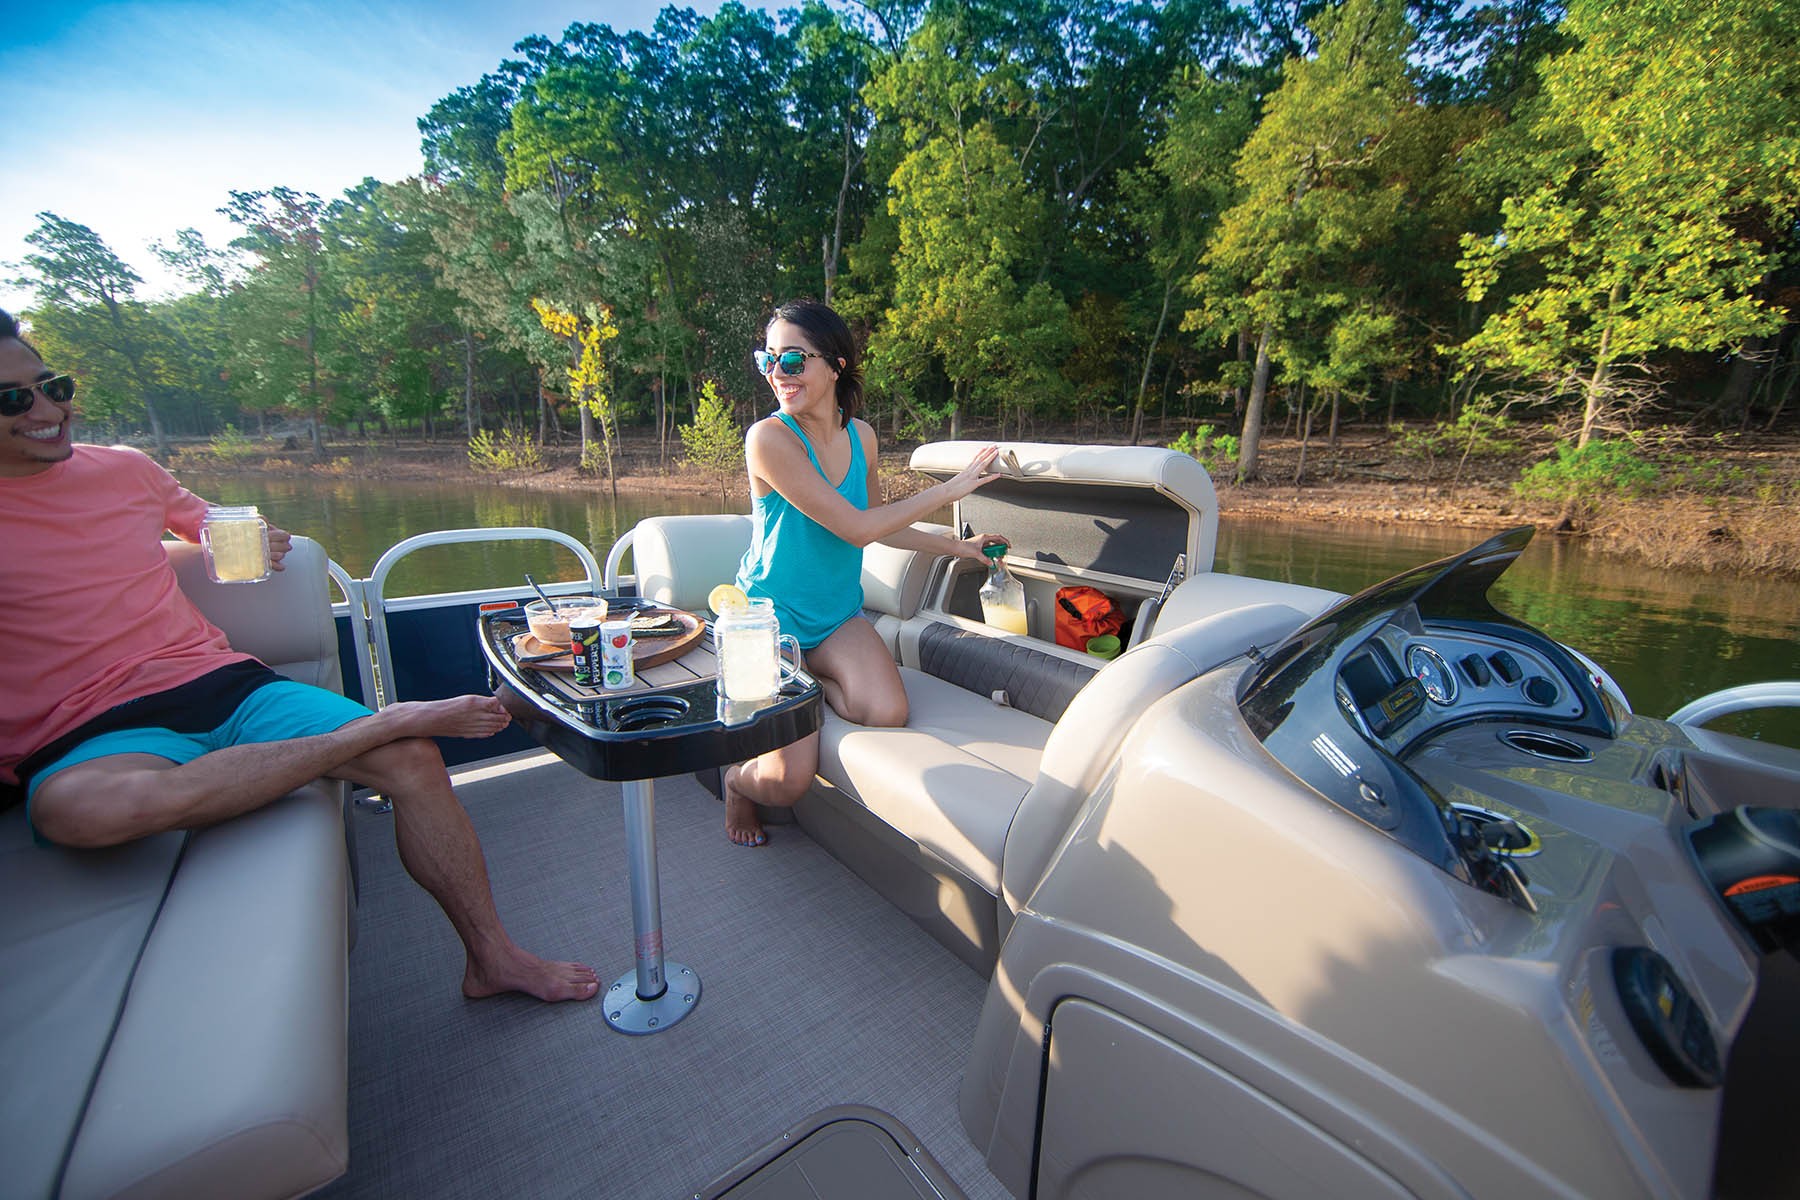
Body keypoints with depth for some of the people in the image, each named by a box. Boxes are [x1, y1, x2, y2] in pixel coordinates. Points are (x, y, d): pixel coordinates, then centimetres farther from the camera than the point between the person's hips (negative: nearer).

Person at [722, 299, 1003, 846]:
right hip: (771, 616, -4)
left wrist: (956, 547, 19)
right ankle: (738, 778, 24)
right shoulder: (768, 437, -18)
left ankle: (813, 684, 8)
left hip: (839, 613, 5)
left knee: (887, 715, -25)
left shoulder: (861, 436, 2)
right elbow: (856, 529, -20)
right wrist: (948, 489, -11)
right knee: (786, 783, -15)